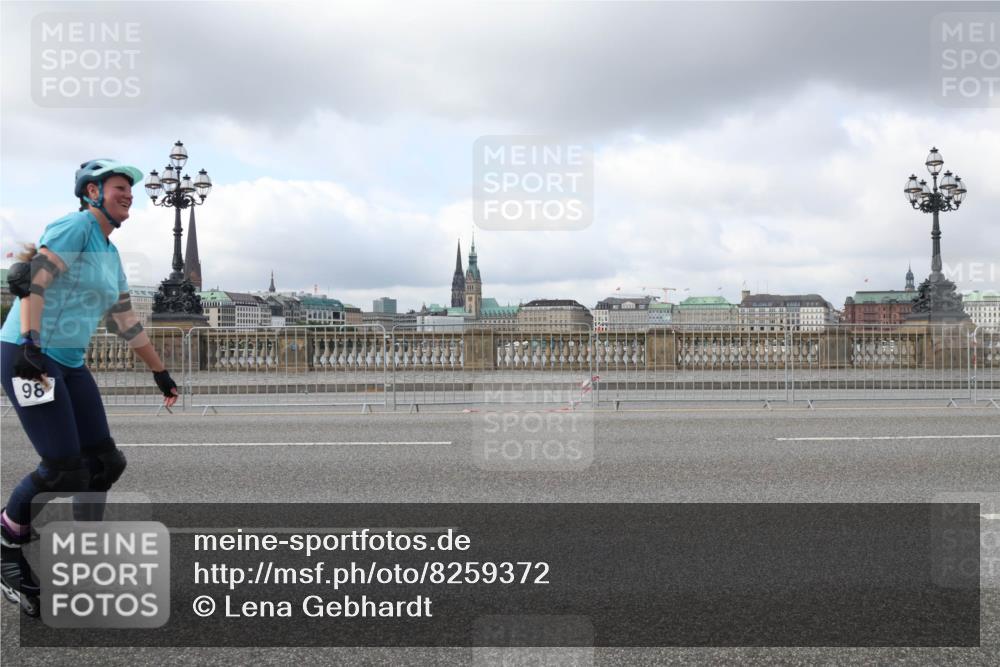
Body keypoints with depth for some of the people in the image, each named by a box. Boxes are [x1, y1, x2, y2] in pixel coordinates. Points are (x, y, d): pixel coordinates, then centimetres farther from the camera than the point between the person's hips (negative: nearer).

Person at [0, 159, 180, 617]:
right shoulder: (76, 225, -8)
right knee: (64, 470, -13)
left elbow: (126, 321, 22)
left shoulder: (111, 255, 17)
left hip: (70, 364, 9)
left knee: (104, 463, 4)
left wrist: (160, 372, 25)